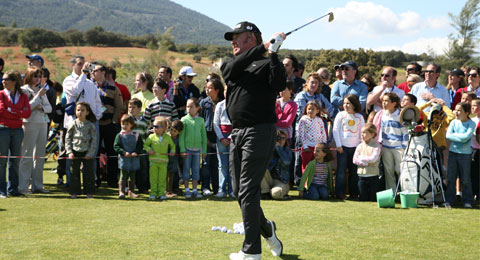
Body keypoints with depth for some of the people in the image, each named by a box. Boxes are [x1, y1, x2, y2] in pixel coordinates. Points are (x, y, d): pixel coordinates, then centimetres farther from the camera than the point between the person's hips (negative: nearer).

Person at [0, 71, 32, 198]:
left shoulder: (23, 96, 10)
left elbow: (27, 113, -2)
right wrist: (19, 113, -7)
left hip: (18, 130, 3)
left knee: (15, 161, 5)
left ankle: (12, 189, 13)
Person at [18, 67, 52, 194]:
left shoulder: (41, 90, 17)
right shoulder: (24, 90, -3)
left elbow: (49, 107, 13)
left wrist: (41, 108, -7)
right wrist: (38, 96, -14)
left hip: (43, 123, 7)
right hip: (30, 123, -7)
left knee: (40, 156, 8)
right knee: (27, 155, -7)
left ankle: (37, 185, 15)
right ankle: (23, 187, -4)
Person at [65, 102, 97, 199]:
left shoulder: (91, 125, -1)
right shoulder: (73, 124, 2)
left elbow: (94, 140, -1)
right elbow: (67, 138, 4)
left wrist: (90, 153, -8)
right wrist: (69, 152, -5)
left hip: (87, 152, -1)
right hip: (75, 152, 1)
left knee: (88, 172, 3)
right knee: (74, 173, 4)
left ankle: (89, 192, 13)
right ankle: (74, 192, 12)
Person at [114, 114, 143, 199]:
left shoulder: (136, 135, 4)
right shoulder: (119, 135, -1)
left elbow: (140, 146, 5)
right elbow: (116, 146, -5)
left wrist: (136, 152, -13)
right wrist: (124, 152, -18)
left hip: (134, 159, 2)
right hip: (123, 159, -2)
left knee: (132, 176, 10)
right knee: (123, 175, -4)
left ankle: (131, 191, 19)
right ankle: (121, 192, 0)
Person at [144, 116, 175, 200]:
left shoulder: (168, 137, 4)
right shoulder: (151, 137, 1)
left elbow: (172, 145, 19)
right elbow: (145, 145, 9)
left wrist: (172, 151, 2)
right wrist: (148, 149, -9)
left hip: (163, 161, 1)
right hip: (153, 160, 0)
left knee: (162, 178, 3)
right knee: (153, 178, 2)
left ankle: (161, 193, 10)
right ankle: (153, 193, 8)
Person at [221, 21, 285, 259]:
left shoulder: (266, 64, 0)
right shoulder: (230, 65, 17)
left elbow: (279, 84, -19)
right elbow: (233, 68, -7)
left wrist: (273, 53, -22)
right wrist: (262, 48, -13)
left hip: (259, 132, -7)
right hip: (237, 133, 7)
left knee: (248, 191, -9)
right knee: (239, 191, 12)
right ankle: (266, 228, 34)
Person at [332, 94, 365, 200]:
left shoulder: (360, 117, 7)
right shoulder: (340, 115, 3)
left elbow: (362, 132, 9)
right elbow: (335, 130, 1)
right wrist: (338, 145, -4)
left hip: (355, 147, 1)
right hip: (342, 147, -1)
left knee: (354, 171, 4)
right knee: (341, 170, -4)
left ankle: (354, 193, 11)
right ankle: (340, 193, 1)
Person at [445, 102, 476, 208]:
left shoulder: (471, 124, -5)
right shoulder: (453, 122, 4)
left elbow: (466, 137, -18)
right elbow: (448, 136, -7)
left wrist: (454, 135, -10)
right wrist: (460, 137, -14)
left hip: (465, 154, -3)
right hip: (453, 152, 3)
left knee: (466, 179, 2)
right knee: (450, 177, 5)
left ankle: (468, 201, 12)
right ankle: (449, 200, 14)